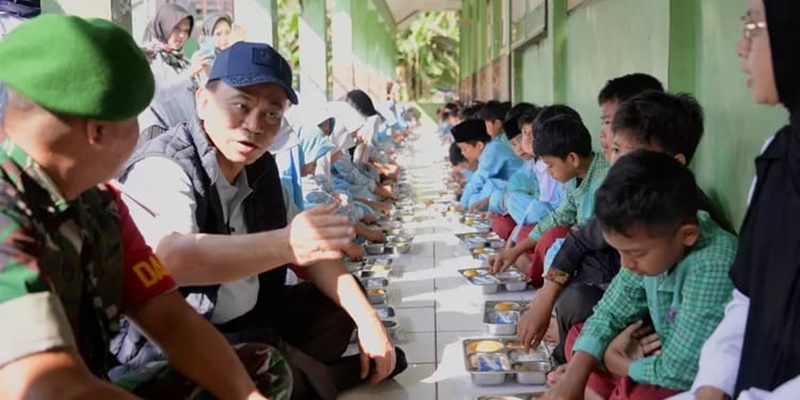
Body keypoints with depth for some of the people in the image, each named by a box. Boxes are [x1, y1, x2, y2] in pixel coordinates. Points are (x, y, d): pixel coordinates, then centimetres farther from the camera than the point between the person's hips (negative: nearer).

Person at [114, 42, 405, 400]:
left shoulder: (260, 166, 3)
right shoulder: (162, 170, -22)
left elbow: (310, 247, 8)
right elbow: (164, 259, -42)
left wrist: (367, 320, -3)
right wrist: (284, 245, -52)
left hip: (248, 323, 9)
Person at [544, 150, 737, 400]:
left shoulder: (713, 269, -34)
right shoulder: (652, 243, -12)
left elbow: (678, 372, -32)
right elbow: (611, 311, 0)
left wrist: (614, 360, -13)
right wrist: (572, 378, -11)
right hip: (669, 357, 8)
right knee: (578, 336, 7)